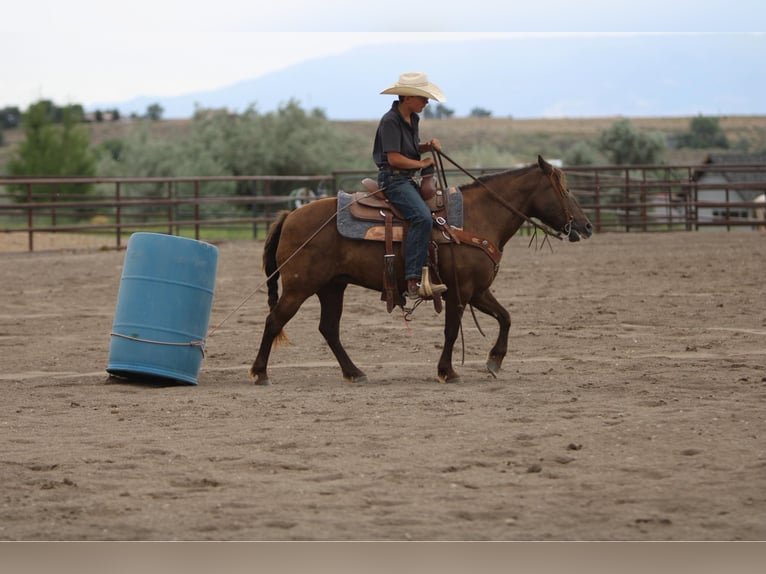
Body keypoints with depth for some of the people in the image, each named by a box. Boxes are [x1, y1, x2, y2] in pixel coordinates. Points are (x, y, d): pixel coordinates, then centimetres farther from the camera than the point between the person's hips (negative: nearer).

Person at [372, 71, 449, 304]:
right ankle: (413, 282, -34)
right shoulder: (390, 121, -15)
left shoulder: (413, 119, 13)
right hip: (393, 179, -10)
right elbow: (394, 158, -20)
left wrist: (428, 146, 5)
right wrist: (422, 163, -10)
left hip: (409, 180, 10)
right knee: (422, 217, -29)